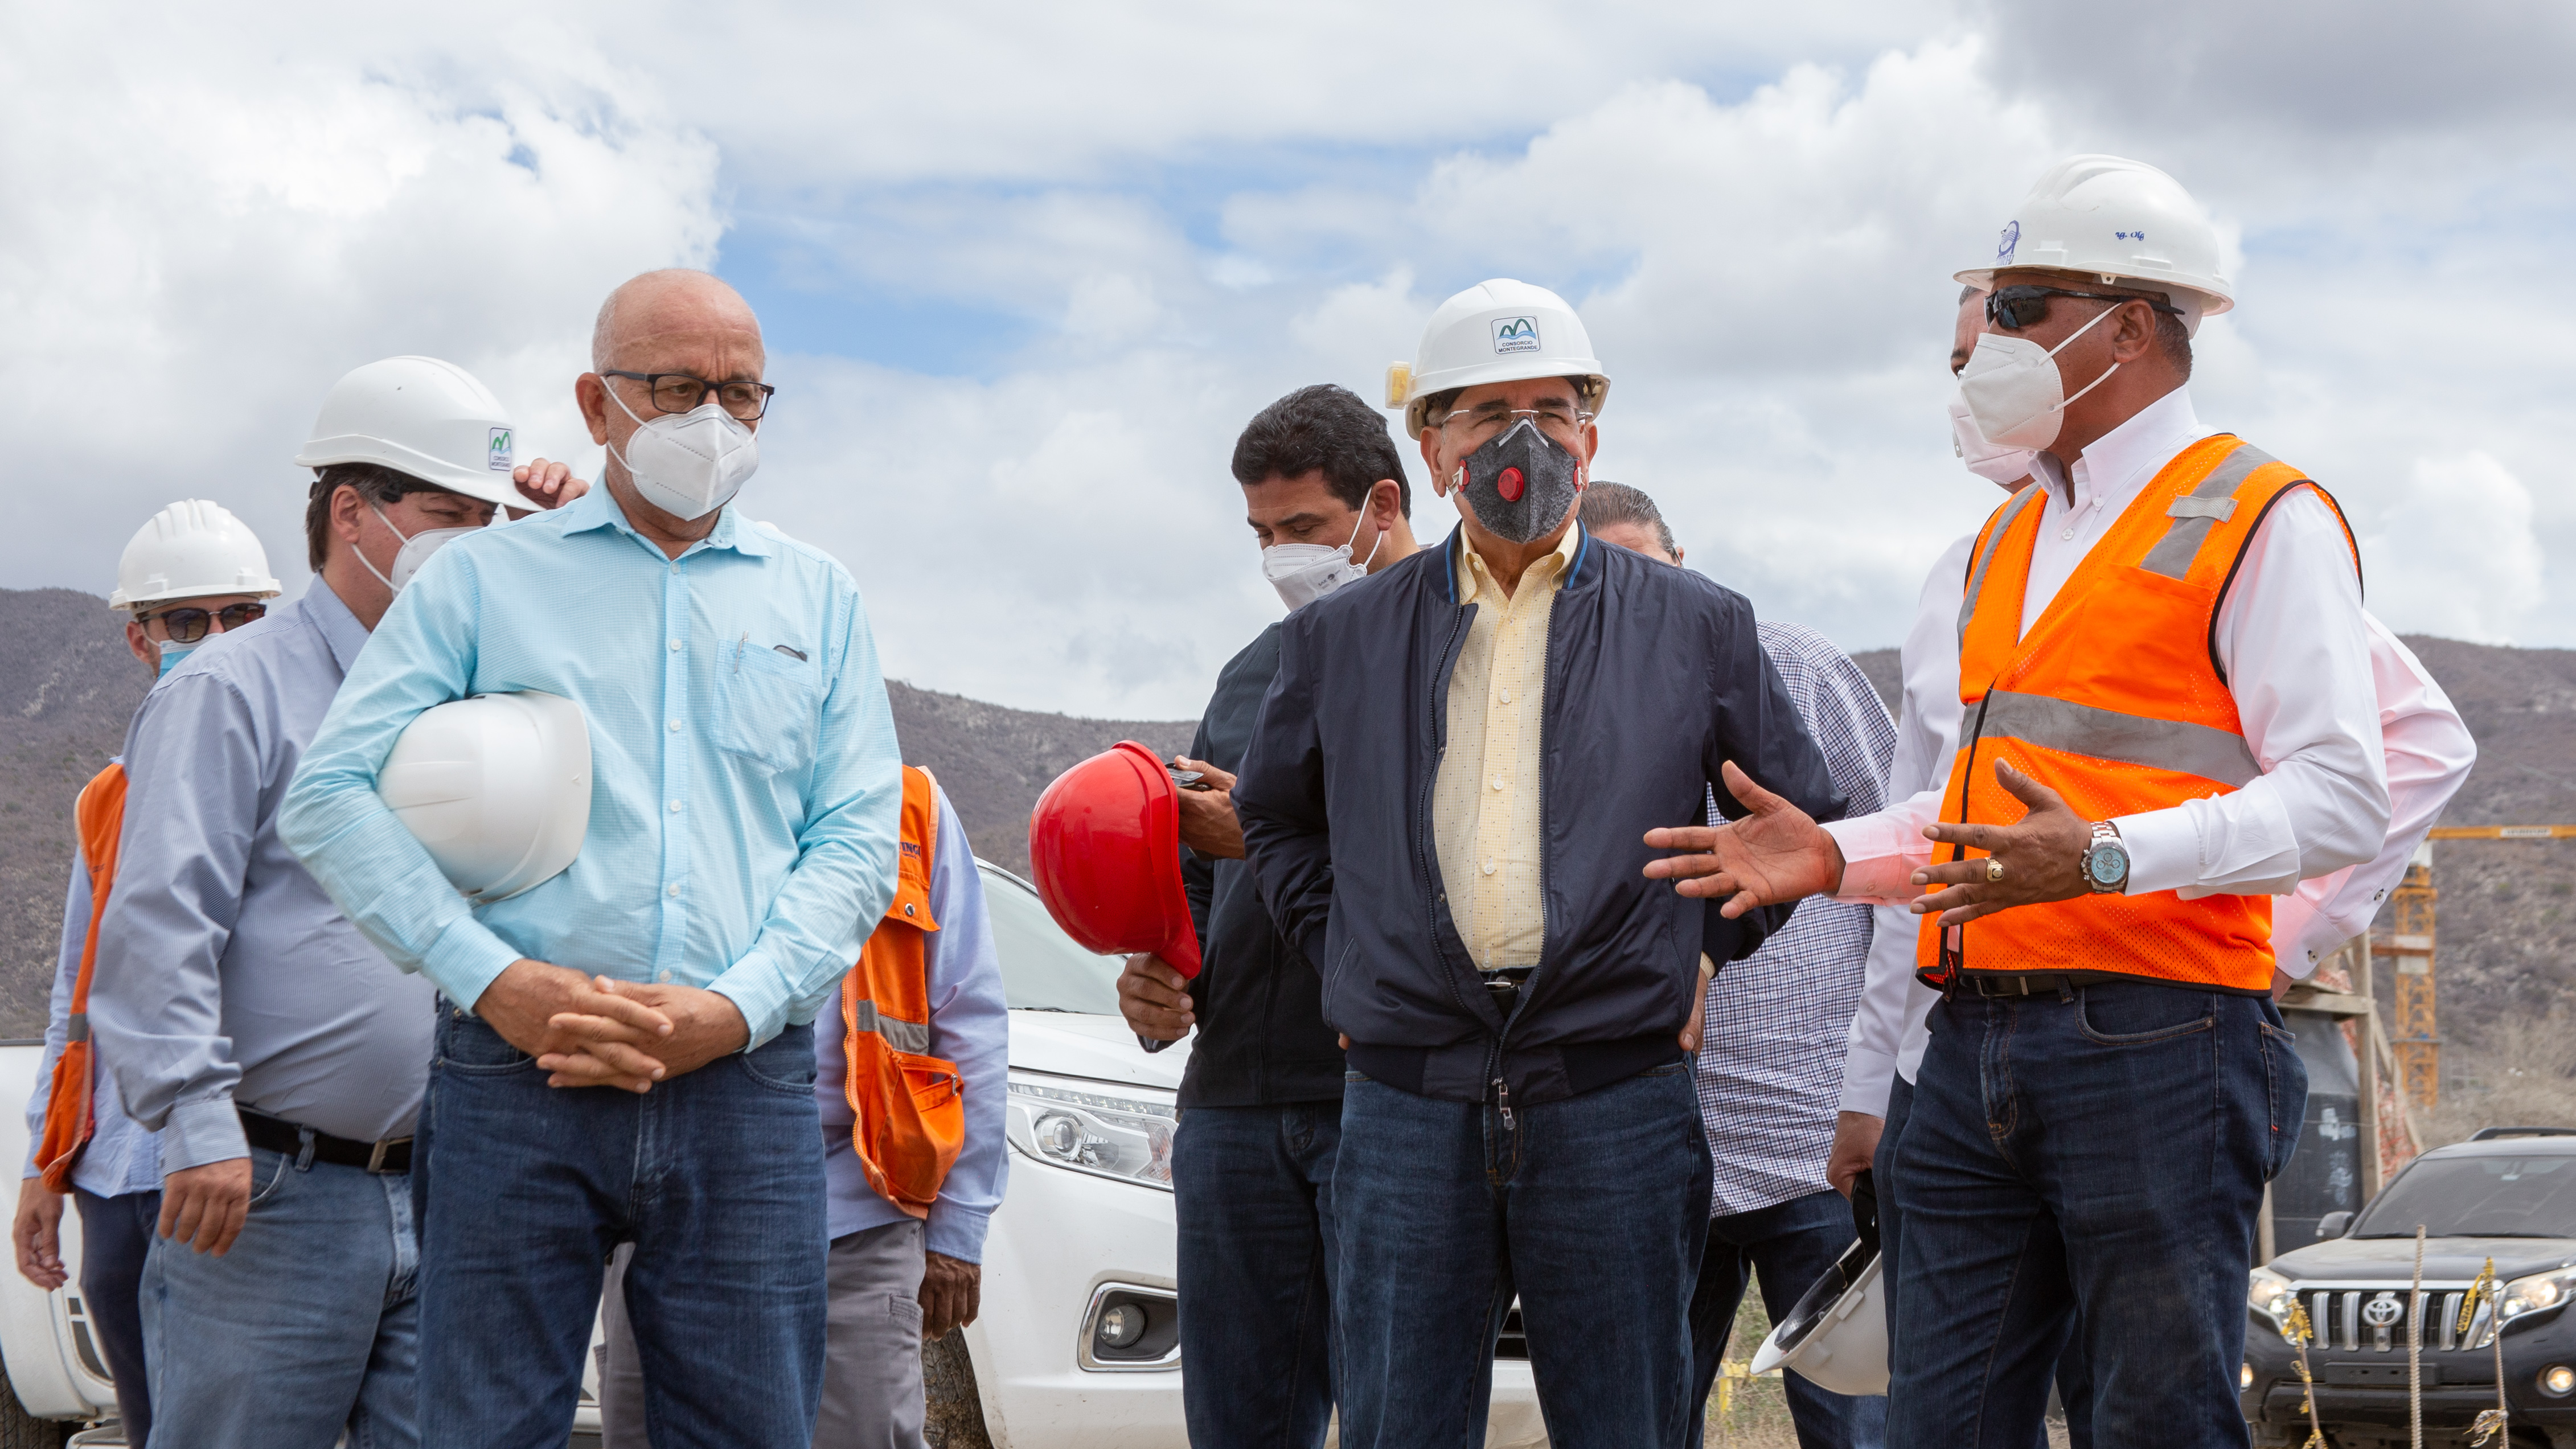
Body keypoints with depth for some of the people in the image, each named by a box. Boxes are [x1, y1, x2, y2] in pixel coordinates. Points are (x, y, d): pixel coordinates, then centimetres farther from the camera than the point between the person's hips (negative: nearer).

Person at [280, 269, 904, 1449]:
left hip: (745, 1083, 2)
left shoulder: (817, 598, 17)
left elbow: (859, 839, 9)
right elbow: (332, 794, 2)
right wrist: (491, 977, -11)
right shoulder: (484, 579, 11)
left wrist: (734, 1008, -8)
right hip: (516, 1083, -1)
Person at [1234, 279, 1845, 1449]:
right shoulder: (1340, 639, 11)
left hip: (1616, 1099, -1)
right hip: (1408, 1100, 1)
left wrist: (1701, 947, 8)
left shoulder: (1696, 628, 9)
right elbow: (1275, 820, 24)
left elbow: (1803, 817, 16)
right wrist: (1341, 959, 12)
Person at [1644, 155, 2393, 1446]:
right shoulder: (2010, 540, 23)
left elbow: (2337, 801, -12)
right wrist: (1838, 857, 11)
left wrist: (2106, 857, -25)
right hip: (1977, 1047, 7)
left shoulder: (2263, 518, -3)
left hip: (2152, 1043, -7)